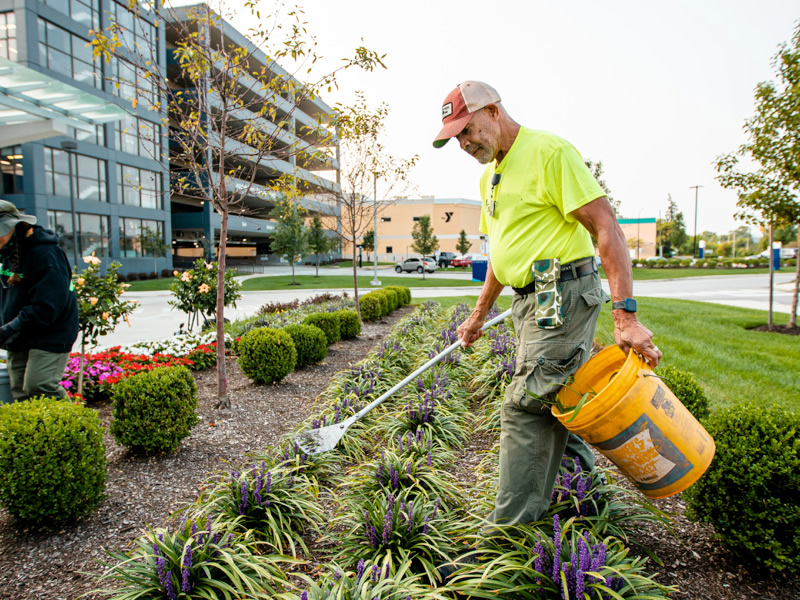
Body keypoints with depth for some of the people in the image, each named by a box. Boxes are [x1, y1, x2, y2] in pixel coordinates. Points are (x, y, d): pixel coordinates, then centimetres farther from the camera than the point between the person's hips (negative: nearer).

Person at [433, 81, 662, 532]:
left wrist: (626, 314, -24)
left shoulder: (549, 152, -11)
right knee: (552, 404, 14)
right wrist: (479, 314, 24)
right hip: (531, 302, 9)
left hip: (564, 295, -9)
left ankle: (511, 529, 6)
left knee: (526, 406, -6)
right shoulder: (490, 176, 17)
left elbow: (606, 227, -17)